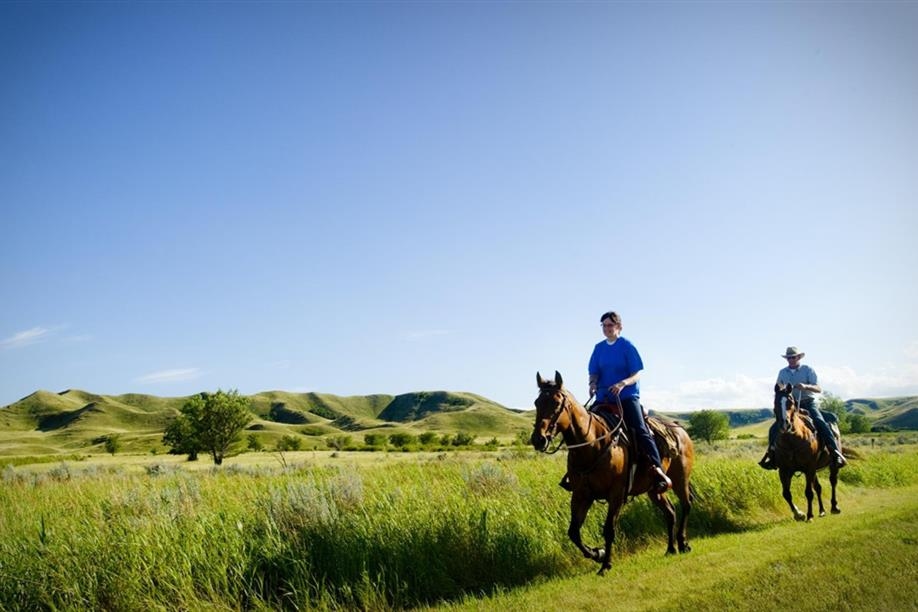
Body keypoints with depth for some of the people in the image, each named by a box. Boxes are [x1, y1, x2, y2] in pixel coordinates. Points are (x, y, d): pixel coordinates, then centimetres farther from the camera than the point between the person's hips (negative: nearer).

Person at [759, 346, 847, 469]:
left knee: (820, 423, -29)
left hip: (808, 403, -3)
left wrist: (806, 386, -30)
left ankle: (836, 454, -29)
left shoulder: (808, 370, -2)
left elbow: (819, 389, -10)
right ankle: (772, 456, 1)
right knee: (775, 428, -11)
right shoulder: (782, 372, 9)